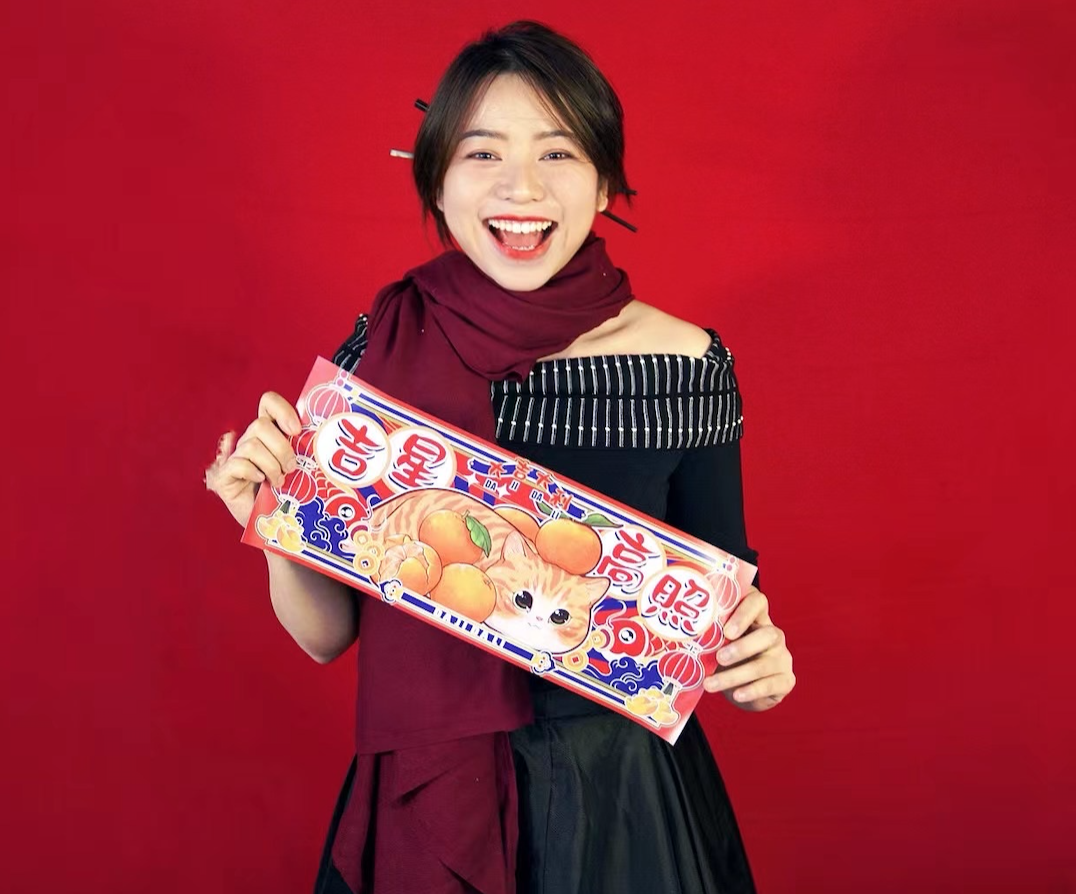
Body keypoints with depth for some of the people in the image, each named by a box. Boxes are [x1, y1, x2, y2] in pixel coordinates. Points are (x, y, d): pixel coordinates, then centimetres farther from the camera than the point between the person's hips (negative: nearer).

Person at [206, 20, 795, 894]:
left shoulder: (687, 364, -13)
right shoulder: (377, 355, -11)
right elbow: (327, 635, -3)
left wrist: (754, 665, -20)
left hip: (628, 803, 0)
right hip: (424, 797, 1)